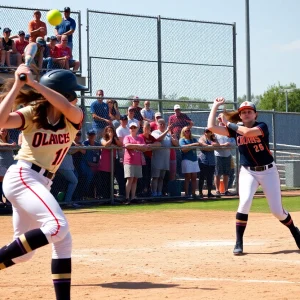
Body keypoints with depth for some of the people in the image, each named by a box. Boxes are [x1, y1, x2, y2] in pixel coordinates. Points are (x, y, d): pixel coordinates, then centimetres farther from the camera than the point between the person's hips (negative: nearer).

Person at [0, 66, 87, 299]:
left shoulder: (73, 118, 4)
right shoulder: (32, 114, -7)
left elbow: (66, 107, -21)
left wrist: (34, 83, -26)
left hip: (41, 184, 7)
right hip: (22, 177, -7)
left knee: (23, 251, 9)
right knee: (58, 226, -26)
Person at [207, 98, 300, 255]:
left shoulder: (262, 126, -10)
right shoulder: (236, 129, 1)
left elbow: (248, 132, -31)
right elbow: (211, 127, -7)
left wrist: (228, 123, -19)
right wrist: (215, 106, -2)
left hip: (268, 171, -2)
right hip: (248, 172, 2)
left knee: (277, 210, 0)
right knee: (245, 202, -23)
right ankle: (239, 243, -15)